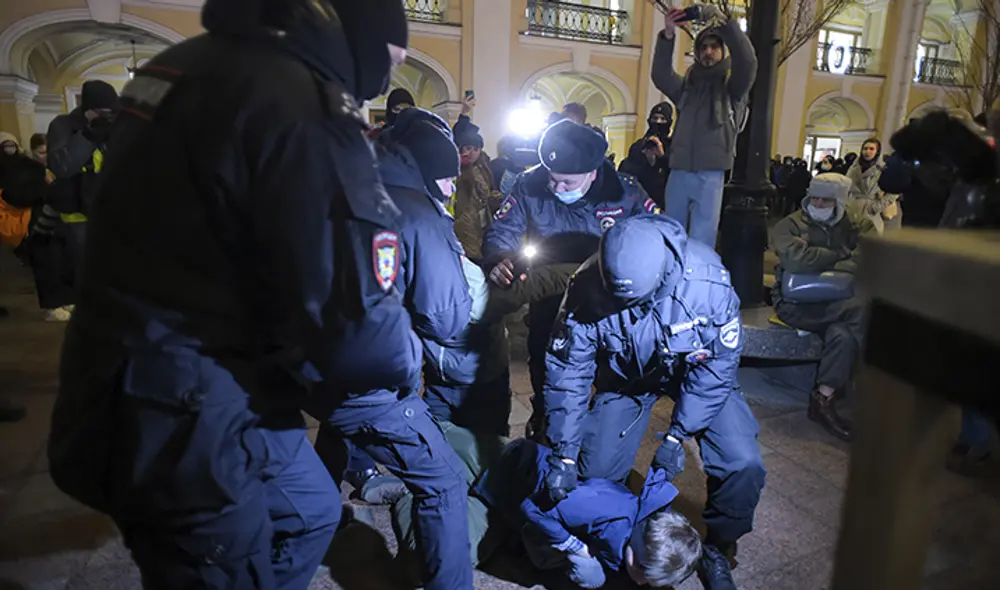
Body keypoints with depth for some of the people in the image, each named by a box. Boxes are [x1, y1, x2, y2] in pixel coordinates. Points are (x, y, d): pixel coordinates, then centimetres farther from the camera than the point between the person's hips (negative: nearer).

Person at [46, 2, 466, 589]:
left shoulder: (187, 61, 7)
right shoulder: (302, 105, -23)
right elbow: (357, 332, -25)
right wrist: (407, 355, -3)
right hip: (186, 423, -9)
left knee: (308, 509, 26)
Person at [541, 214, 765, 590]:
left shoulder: (708, 281, -36)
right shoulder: (587, 288, -32)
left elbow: (718, 364, -21)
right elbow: (566, 370, -21)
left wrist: (678, 434, -20)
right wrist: (564, 453, -21)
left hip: (698, 370, 0)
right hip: (627, 375, 1)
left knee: (742, 464, -14)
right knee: (597, 469, -6)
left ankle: (717, 549, 16)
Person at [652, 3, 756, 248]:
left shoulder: (732, 85, 9)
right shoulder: (686, 84, 17)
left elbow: (747, 61, -11)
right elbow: (660, 75, 0)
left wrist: (722, 22, -18)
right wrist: (668, 35, -14)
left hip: (711, 174, -3)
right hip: (679, 171, 3)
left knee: (702, 240, -3)